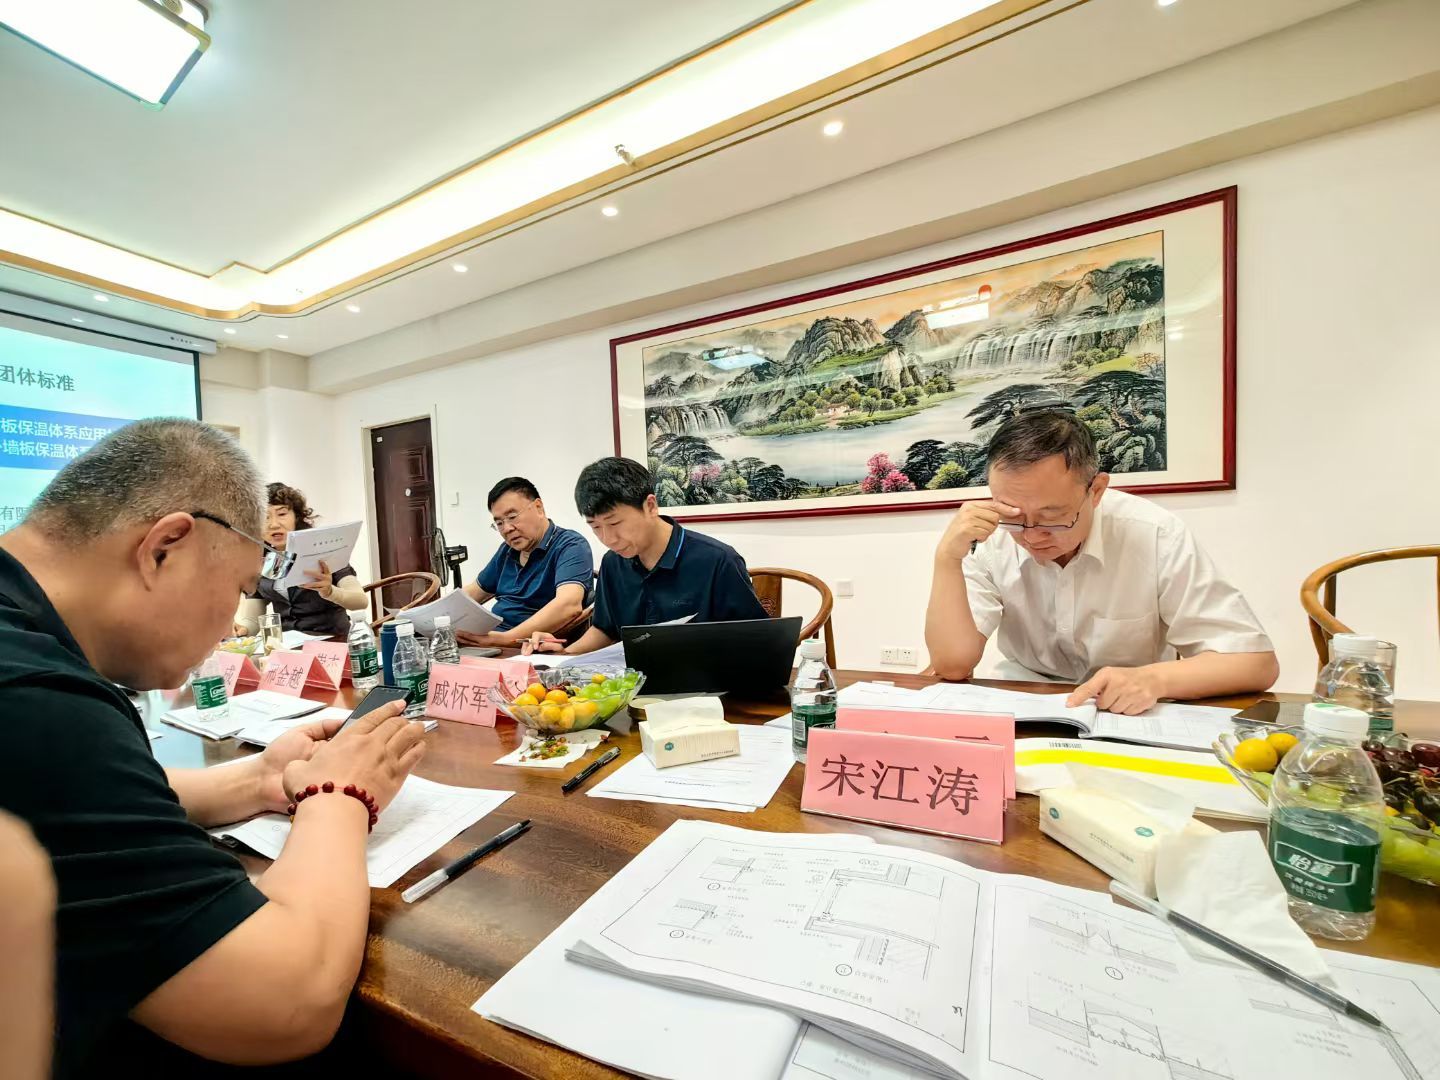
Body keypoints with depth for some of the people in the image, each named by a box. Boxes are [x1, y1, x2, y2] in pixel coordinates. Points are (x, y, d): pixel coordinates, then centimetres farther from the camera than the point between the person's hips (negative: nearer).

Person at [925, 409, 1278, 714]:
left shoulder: (1156, 536, -14)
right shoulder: (986, 538, -12)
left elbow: (1256, 662, -10)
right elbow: (953, 665, -16)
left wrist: (1154, 679, -28)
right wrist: (948, 558, -26)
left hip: (1135, 721, 1)